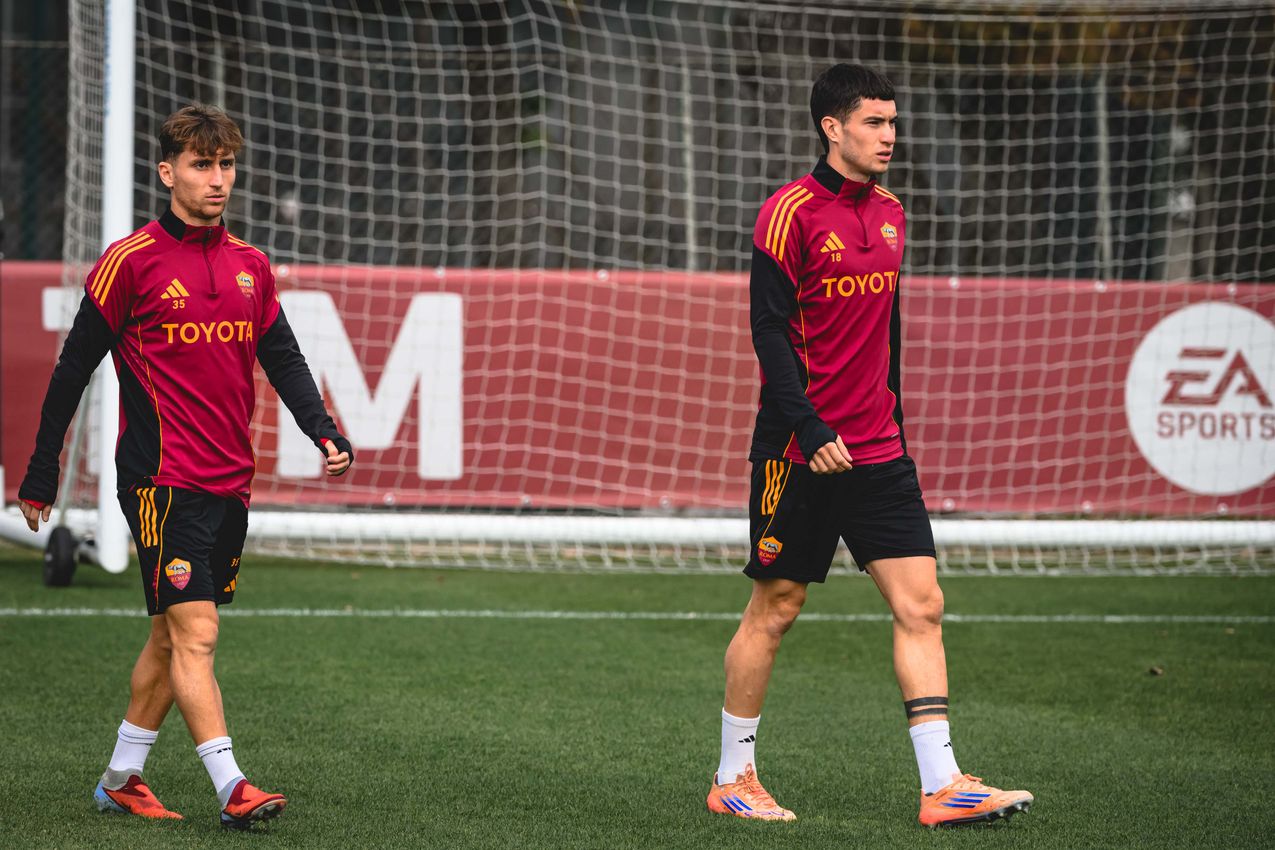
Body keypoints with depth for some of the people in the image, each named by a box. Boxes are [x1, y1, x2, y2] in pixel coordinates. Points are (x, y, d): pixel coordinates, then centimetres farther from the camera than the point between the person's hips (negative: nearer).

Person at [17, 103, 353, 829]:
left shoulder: (250, 265, 12)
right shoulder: (132, 261, -6)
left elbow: (283, 358, 14)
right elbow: (75, 367, -2)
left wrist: (324, 431, -3)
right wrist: (42, 474, 0)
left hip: (230, 483, 6)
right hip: (162, 478, -6)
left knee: (173, 635, 12)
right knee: (194, 634, -12)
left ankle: (121, 778, 23)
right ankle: (232, 789, -17)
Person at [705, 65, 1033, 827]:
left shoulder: (890, 215, 12)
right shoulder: (791, 213, -10)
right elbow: (770, 331, -14)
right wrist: (810, 429, -21)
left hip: (876, 451, 6)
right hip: (801, 450, -6)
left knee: (921, 605, -3)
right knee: (775, 611, 2)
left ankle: (943, 786, -5)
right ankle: (734, 778, 17)